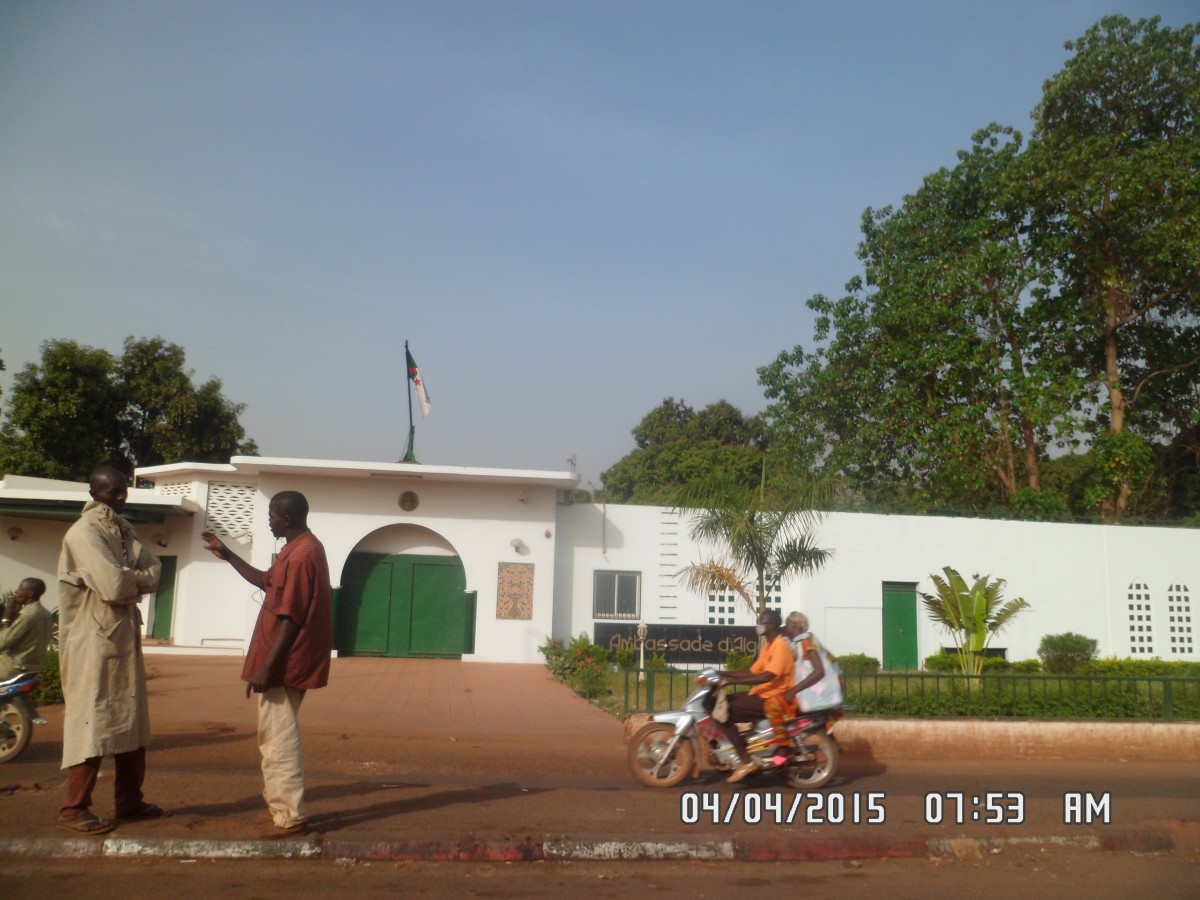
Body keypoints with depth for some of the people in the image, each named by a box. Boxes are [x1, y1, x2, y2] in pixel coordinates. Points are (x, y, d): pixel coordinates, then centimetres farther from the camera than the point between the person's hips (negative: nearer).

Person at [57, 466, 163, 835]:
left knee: (132, 719, 13)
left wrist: (128, 580, -12)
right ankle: (74, 808, 9)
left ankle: (129, 800, 24)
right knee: (91, 720, -3)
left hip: (125, 636, 9)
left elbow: (154, 570, 5)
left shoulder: (123, 530, 12)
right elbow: (115, 586, -24)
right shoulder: (84, 533, -15)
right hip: (94, 640, -9)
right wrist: (140, 580, -5)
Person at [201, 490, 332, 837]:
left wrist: (266, 666, -22)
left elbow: (289, 618, -23)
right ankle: (285, 807, 29)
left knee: (279, 739, -3)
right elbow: (267, 581, 26)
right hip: (286, 661, 11)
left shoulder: (301, 555, -20)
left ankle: (290, 817, 4)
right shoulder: (301, 548, 13)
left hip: (283, 664, -11)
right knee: (276, 736, 19)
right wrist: (227, 555, 22)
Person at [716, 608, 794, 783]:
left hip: (772, 698, -10)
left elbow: (767, 677, -29)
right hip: (761, 694, 10)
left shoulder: (780, 646, -17)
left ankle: (746, 762, -14)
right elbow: (752, 672, 16)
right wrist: (725, 674, 4)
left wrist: (733, 681, -31)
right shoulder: (768, 646, 15)